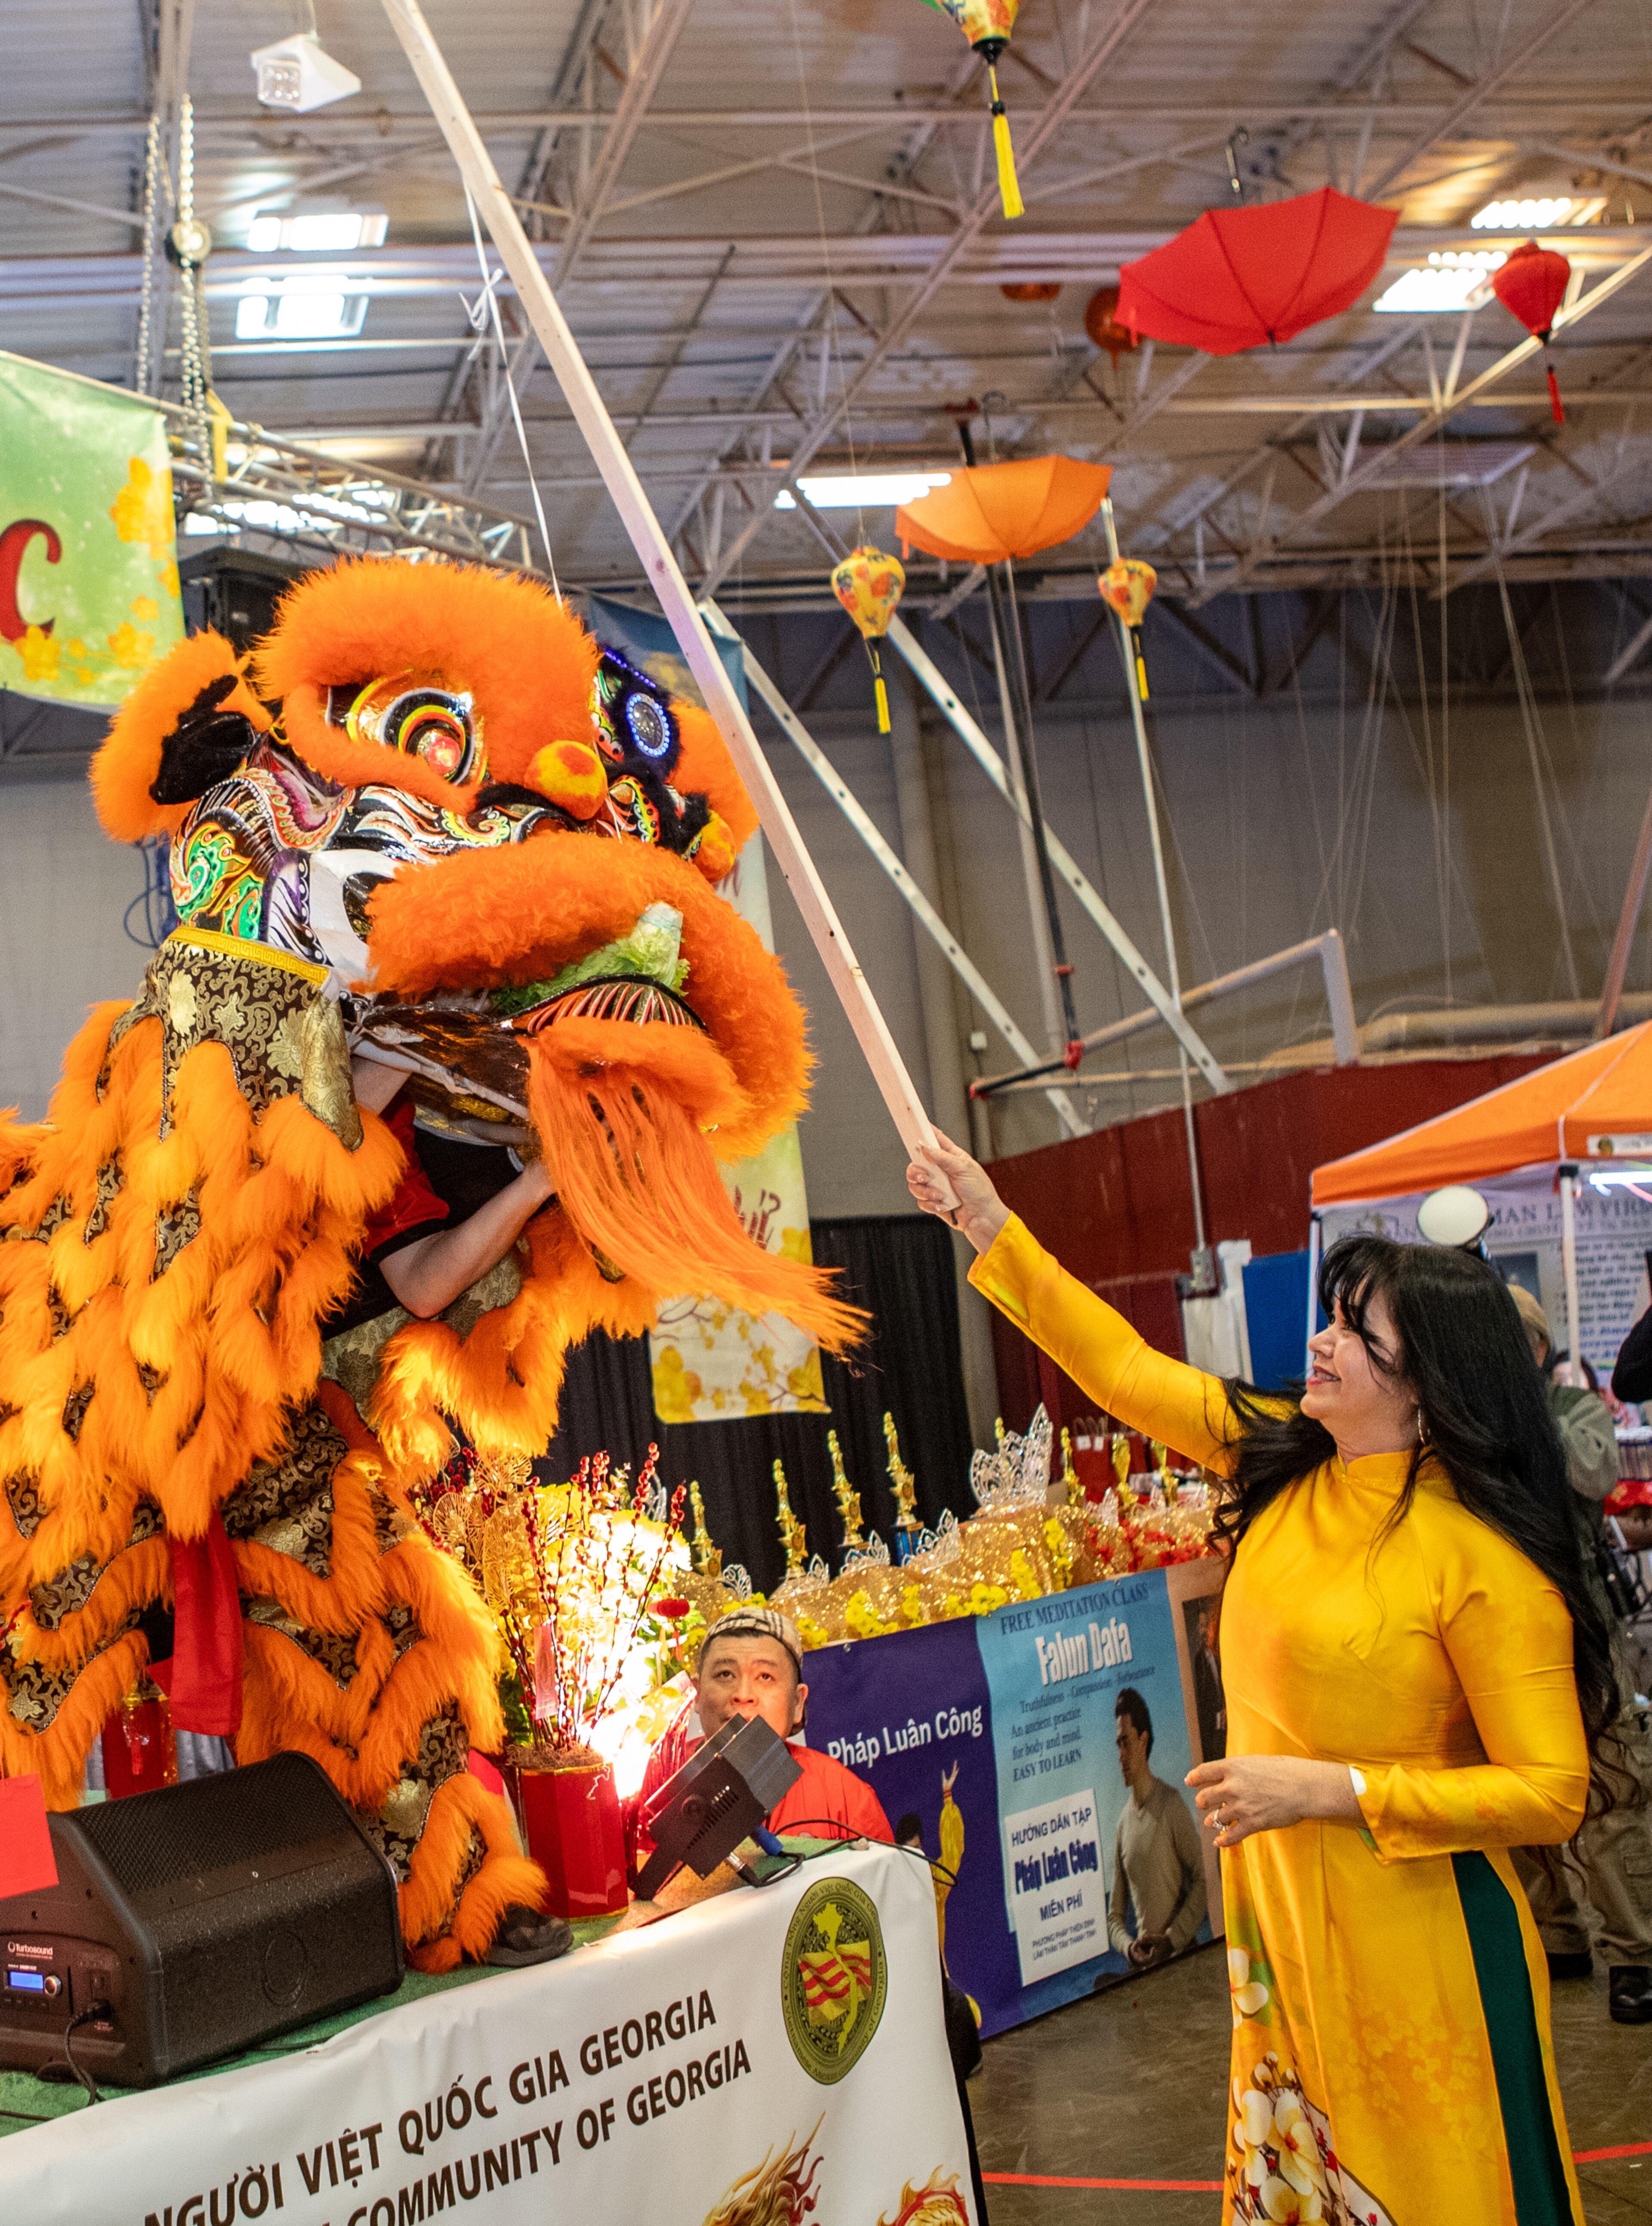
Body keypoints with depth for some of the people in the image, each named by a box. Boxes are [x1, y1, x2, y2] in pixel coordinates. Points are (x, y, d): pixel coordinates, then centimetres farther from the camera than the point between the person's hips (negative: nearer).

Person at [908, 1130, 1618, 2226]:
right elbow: (1125, 1369, 8)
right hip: (1279, 1918, 7)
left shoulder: (1483, 1557, -19)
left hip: (1411, 1948, -7)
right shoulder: (1282, 1457, 1)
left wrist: (1327, 1789, -22)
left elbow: (1551, 1792, -18)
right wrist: (993, 1227, 7)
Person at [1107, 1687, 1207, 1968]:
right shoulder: (1123, 1825, 10)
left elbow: (1202, 1881, -4)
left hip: (1182, 1955, -3)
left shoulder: (1171, 1804, -3)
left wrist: (1171, 1939, -10)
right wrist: (1130, 1947, -4)